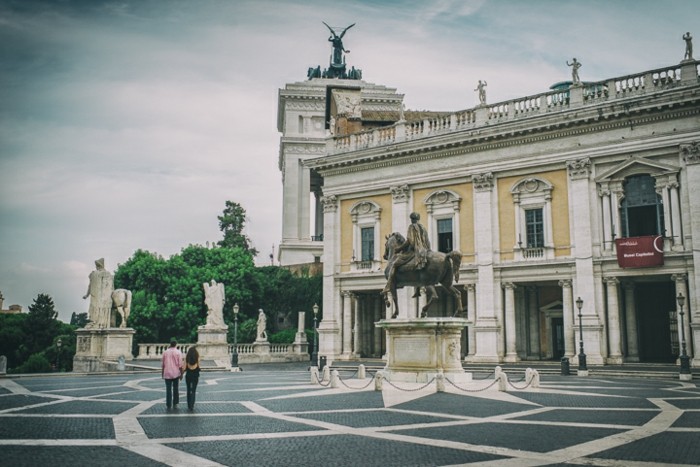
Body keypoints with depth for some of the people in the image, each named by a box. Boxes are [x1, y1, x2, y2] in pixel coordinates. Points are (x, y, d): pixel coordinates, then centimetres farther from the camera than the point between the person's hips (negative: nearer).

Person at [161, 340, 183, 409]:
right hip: (176, 373, -1)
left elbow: (163, 364, 5)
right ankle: (175, 404, 11)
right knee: (175, 389, 11)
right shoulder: (178, 352, -3)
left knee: (168, 390, 4)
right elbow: (180, 365, -6)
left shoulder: (165, 352, 2)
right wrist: (181, 374, 0)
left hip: (167, 373, 1)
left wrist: (162, 373, 14)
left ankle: (169, 405, 3)